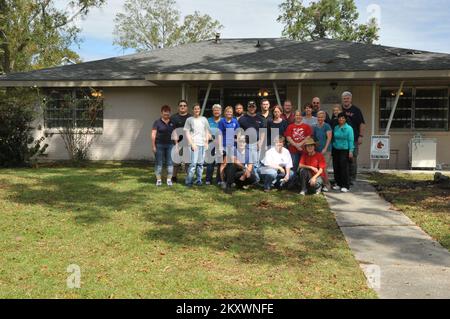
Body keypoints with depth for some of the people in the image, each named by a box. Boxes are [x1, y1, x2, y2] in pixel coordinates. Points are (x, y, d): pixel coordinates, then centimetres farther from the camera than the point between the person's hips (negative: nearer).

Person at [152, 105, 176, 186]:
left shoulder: (172, 123, 11)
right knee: (159, 163, 1)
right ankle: (158, 180, 7)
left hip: (170, 145, 3)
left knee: (170, 163, 1)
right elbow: (153, 135, -2)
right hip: (159, 145, -3)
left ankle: (169, 180, 9)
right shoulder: (157, 122, 0)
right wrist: (153, 146, -7)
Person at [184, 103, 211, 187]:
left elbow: (207, 131, 17)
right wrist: (192, 143, -8)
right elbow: (187, 133, 1)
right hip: (194, 144, -4)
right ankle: (188, 181, -6)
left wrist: (206, 142, 7)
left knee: (200, 163, 4)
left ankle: (199, 180, 13)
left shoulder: (204, 119, 14)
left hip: (203, 144, 4)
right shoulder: (189, 120, 4)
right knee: (193, 163, -12)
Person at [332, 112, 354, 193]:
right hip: (335, 150, 5)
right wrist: (331, 150, 14)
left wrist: (351, 151, -13)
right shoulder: (336, 128, 11)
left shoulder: (349, 128, -4)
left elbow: (351, 140, -6)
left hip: (344, 150, -5)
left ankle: (345, 186, -2)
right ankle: (338, 184, 18)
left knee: (344, 167, -8)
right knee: (336, 167, 6)